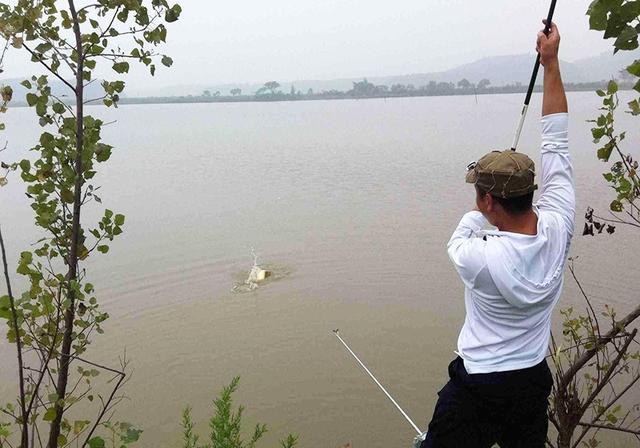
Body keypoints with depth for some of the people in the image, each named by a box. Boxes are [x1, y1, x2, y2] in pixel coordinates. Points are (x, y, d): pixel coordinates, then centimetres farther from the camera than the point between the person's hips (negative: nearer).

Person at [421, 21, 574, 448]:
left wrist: (476, 214, 15)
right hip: (535, 383, 6)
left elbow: (457, 243, -2)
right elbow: (557, 143, -5)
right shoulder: (558, 228, -16)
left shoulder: (481, 257, -29)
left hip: (476, 391, -6)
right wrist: (551, 63, 2)